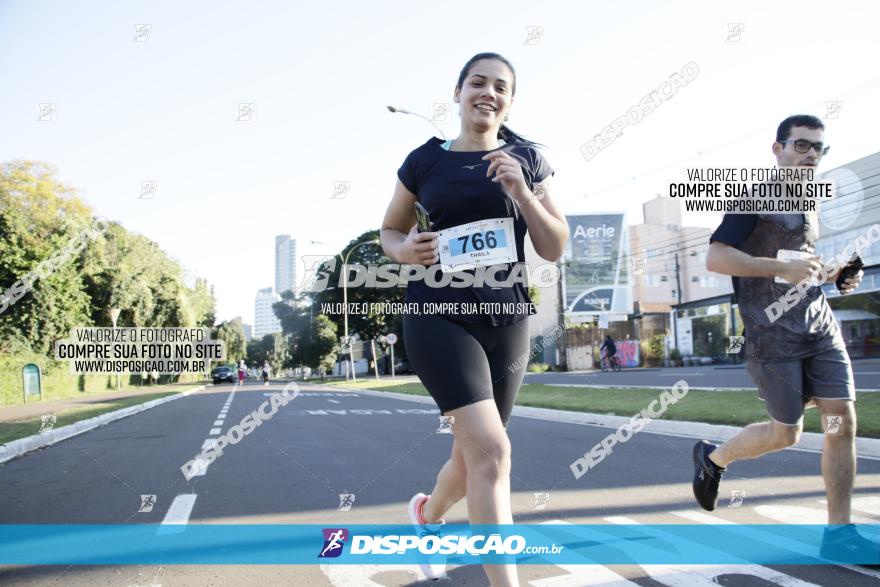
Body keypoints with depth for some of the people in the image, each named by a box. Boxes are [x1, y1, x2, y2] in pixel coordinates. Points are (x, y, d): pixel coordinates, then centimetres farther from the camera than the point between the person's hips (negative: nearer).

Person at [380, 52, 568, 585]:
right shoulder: (425, 160, 4)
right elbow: (390, 230, 14)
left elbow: (556, 249, 4)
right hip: (440, 315, -3)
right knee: (491, 449, -20)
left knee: (472, 457, 13)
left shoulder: (527, 159, 7)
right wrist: (405, 250, -9)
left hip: (507, 318, 3)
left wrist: (522, 193, -12)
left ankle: (427, 514, 47)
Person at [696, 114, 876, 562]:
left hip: (820, 326, 7)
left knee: (843, 421, -2)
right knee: (786, 432, 0)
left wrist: (836, 277, 10)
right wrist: (783, 268, -22)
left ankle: (838, 531, 7)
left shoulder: (809, 204, 18)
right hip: (771, 334, -7)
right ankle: (713, 458, 26)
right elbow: (714, 258, -16)